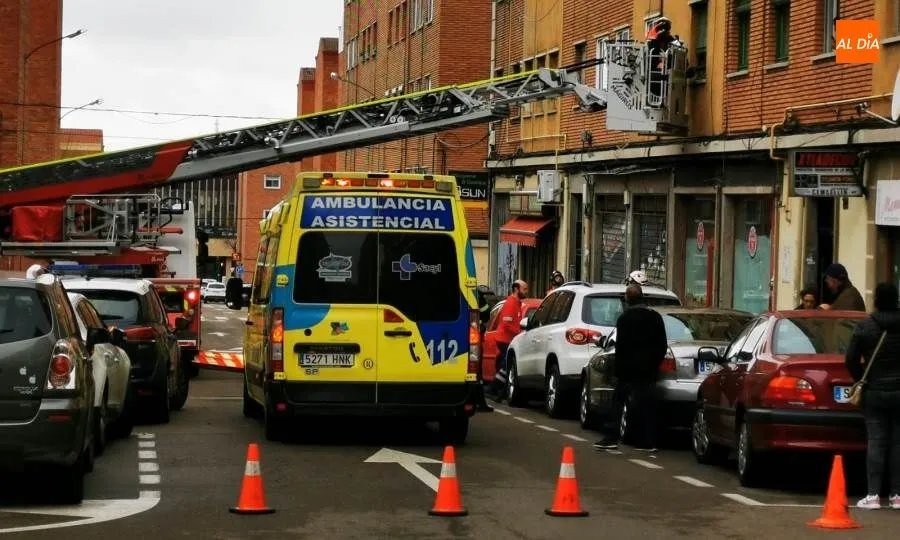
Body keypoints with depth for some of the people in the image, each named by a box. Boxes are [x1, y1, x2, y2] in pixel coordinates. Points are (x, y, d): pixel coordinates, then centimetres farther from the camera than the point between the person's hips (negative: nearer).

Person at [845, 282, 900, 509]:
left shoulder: (865, 327, -5)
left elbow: (851, 359, -6)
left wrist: (862, 380, 9)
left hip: (875, 391, -1)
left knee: (876, 442, 0)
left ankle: (873, 494, -5)